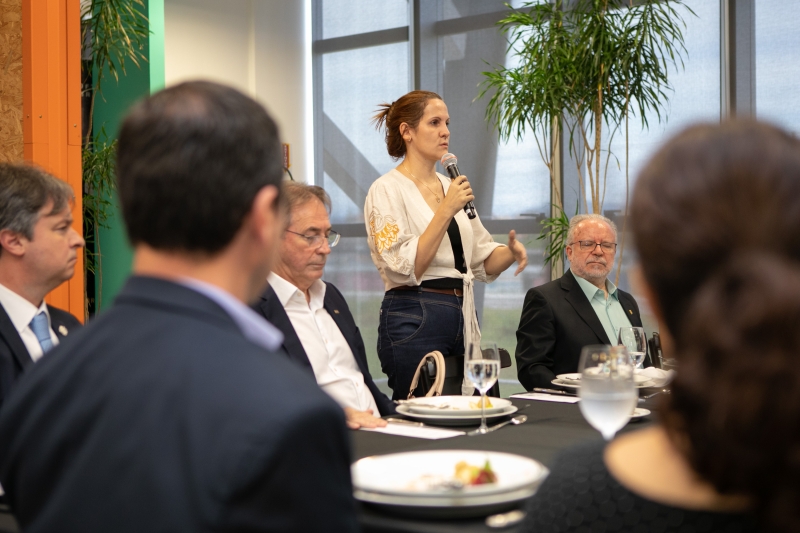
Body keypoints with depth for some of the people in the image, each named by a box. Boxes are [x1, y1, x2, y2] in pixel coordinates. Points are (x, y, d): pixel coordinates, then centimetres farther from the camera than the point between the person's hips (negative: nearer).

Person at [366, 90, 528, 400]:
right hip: (414, 323, -7)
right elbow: (406, 269, -17)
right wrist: (446, 209, -19)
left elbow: (483, 261, 16)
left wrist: (511, 251, -5)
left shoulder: (451, 188, 15)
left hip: (461, 321, 7)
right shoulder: (387, 189, -7)